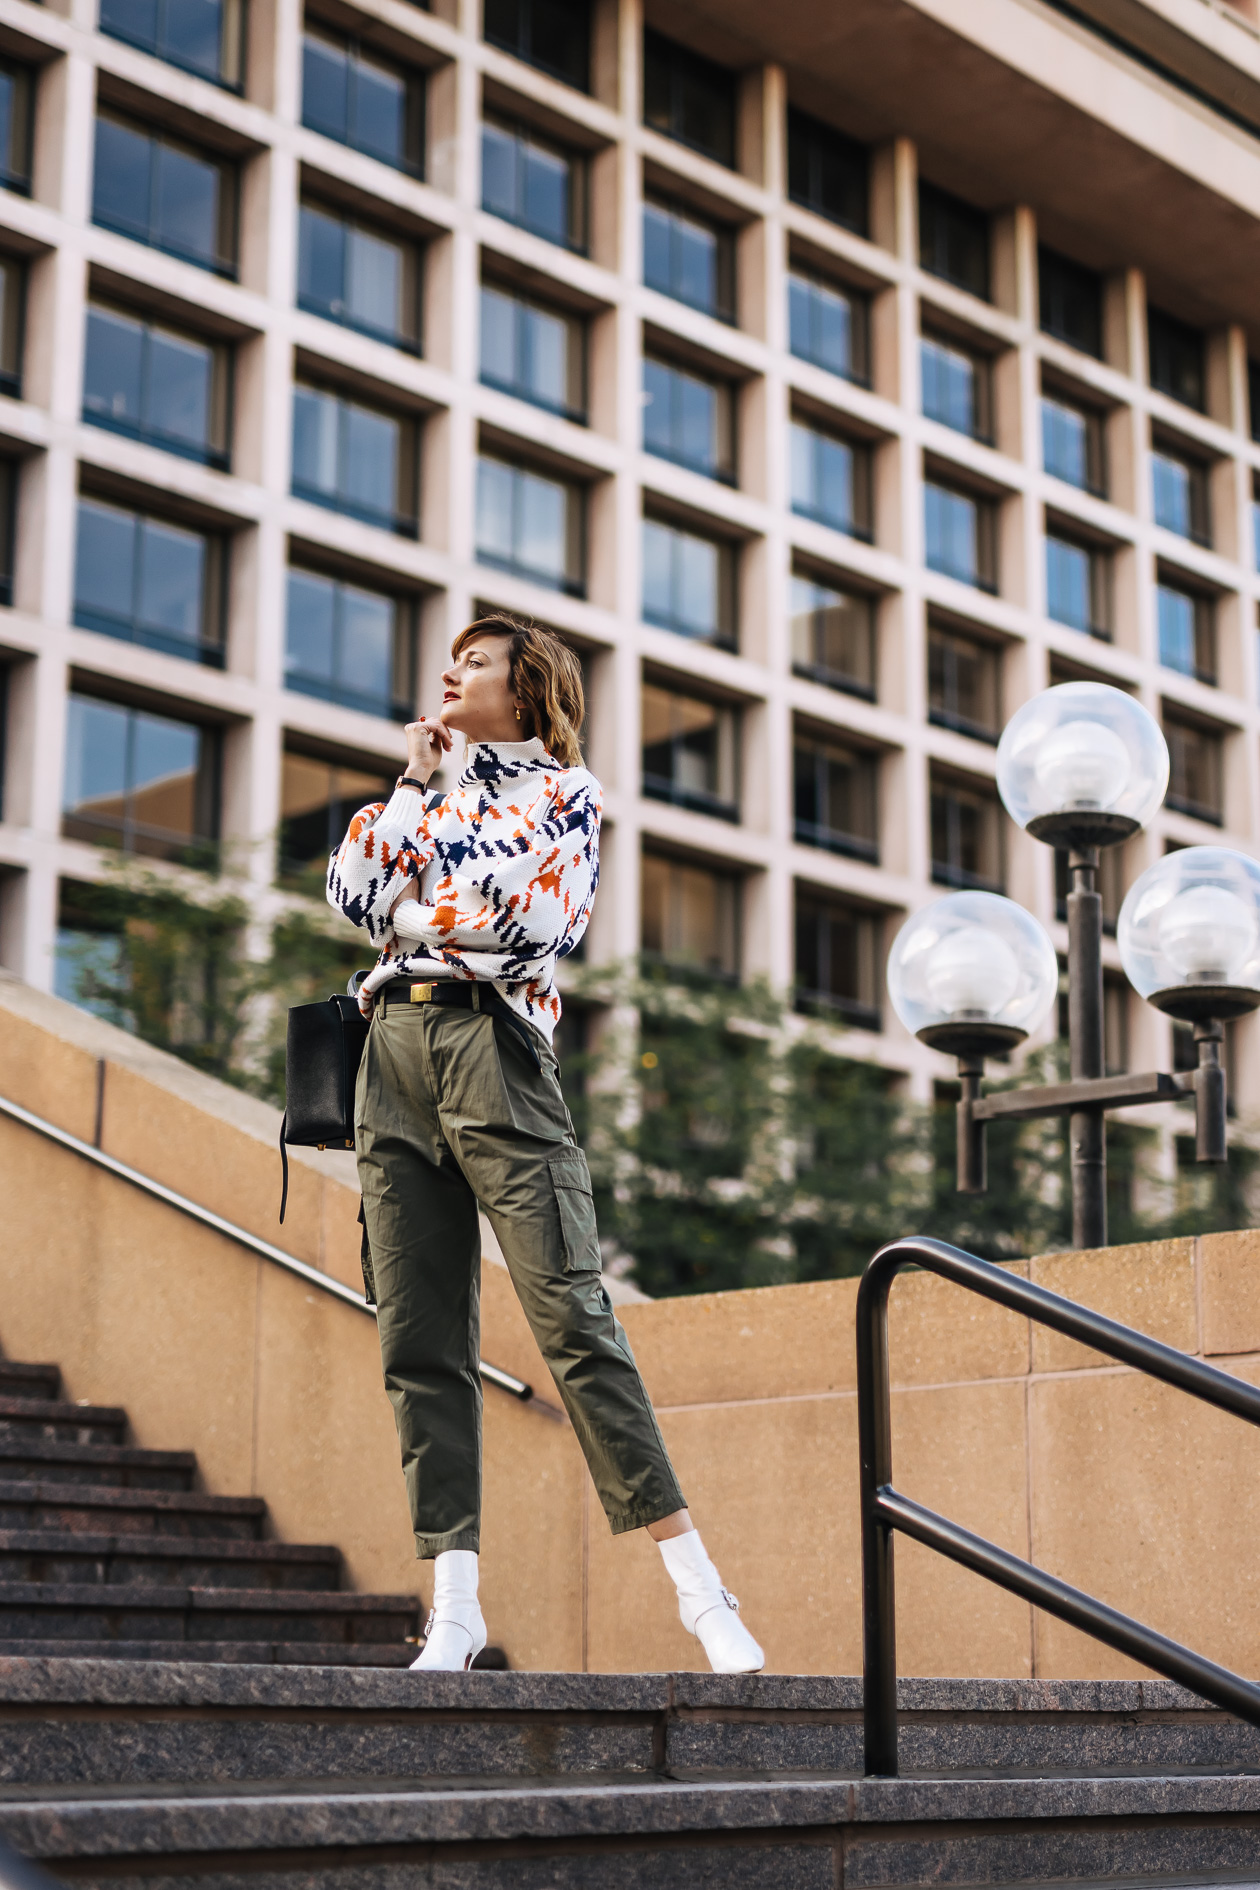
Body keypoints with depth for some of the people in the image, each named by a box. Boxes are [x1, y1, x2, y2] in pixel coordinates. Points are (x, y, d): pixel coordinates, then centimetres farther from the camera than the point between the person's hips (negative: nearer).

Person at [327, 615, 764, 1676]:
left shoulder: (567, 792, 10)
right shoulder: (441, 802, 28)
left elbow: (526, 920, -6)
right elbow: (354, 892, 14)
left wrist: (414, 912, 4)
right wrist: (413, 779, 13)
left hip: (494, 1041, -6)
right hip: (396, 1046, 6)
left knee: (572, 1316, -15)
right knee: (420, 1341, -3)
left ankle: (700, 1590, -14)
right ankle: (454, 1609, -3)